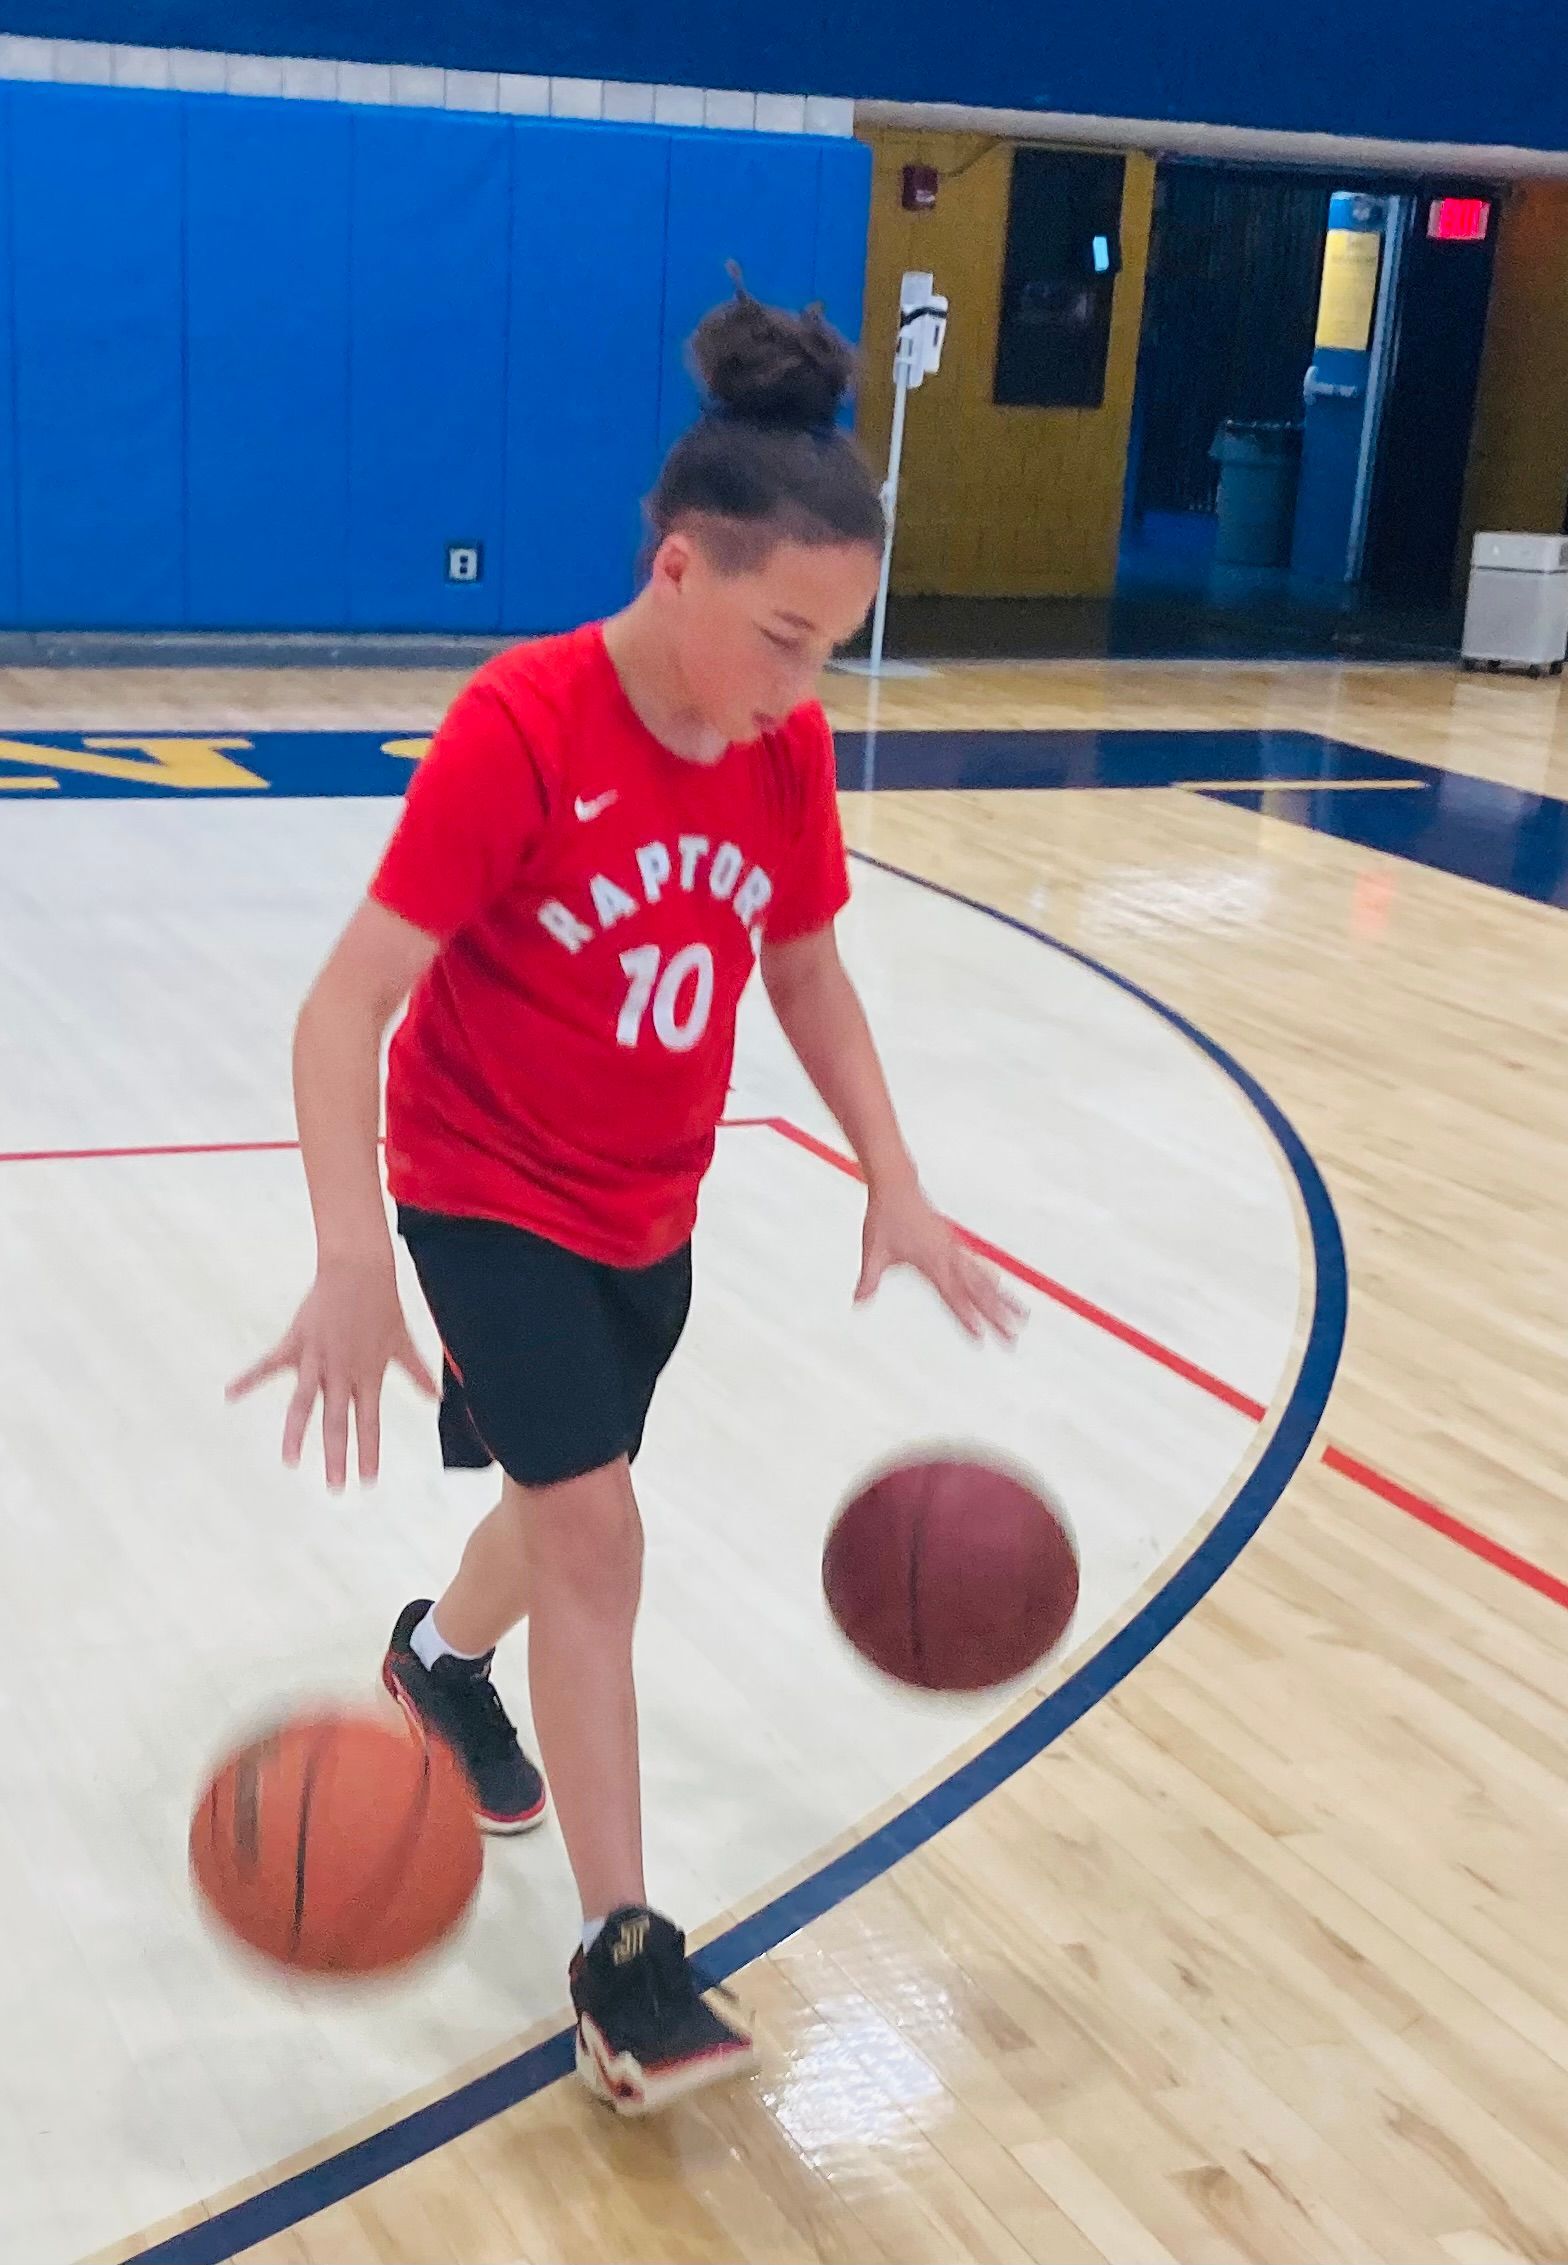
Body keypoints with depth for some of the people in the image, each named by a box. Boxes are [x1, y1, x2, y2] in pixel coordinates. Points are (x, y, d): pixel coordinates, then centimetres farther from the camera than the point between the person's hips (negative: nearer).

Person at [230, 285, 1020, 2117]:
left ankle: (443, 1656, 55)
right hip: (487, 1192, -6)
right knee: (593, 1529, -13)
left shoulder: (784, 747, -9)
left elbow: (807, 974, 6)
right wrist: (353, 1264, -38)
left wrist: (894, 1187, -1)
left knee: (567, 1504, 21)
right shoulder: (516, 728, -26)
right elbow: (347, 1009, -28)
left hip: (649, 1209, 6)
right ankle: (622, 1956, -1)